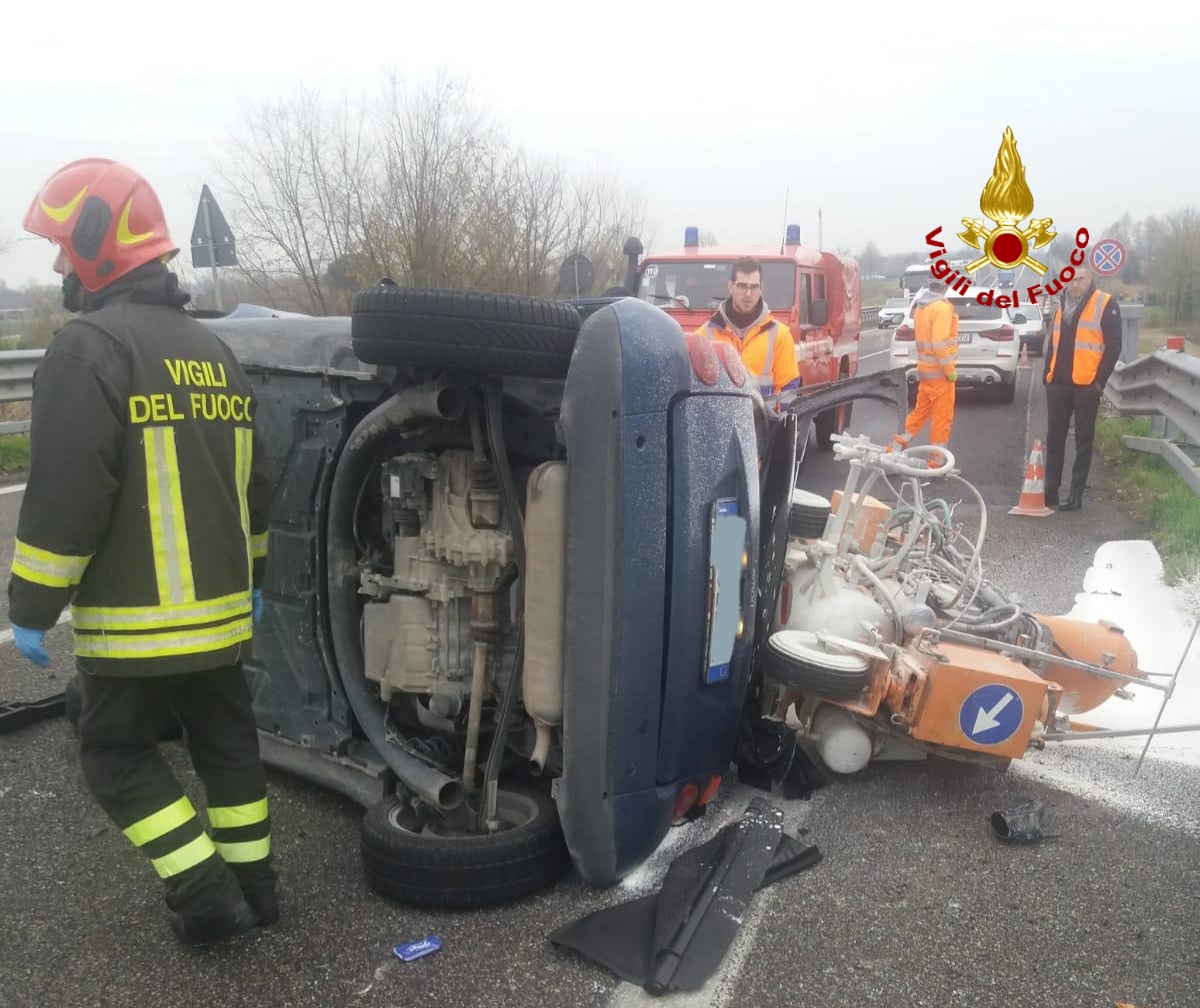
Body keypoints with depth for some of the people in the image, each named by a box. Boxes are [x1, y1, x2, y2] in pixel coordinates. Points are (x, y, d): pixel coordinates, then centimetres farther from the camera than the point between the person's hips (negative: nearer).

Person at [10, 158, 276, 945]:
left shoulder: (91, 347, -14)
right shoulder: (214, 351, 12)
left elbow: (65, 496, -19)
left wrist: (33, 608, -10)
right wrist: (252, 579, 25)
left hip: (137, 620, -7)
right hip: (219, 610, 7)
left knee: (118, 753, 9)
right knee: (226, 741, 17)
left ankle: (207, 894, 8)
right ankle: (253, 886, 27)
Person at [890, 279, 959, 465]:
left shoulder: (921, 306, 10)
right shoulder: (941, 307, -19)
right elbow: (939, 345, -24)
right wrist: (950, 371, -17)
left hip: (925, 368, 8)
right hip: (939, 371, -8)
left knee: (920, 411, 18)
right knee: (942, 417, 0)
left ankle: (898, 446, 17)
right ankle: (936, 463, 6)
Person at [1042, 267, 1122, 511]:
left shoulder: (1105, 303, -5)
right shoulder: (1063, 304, 14)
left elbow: (1113, 345, -7)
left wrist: (1100, 380, -12)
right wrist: (1047, 373, 12)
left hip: (1086, 384, -5)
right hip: (1058, 383, 5)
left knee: (1083, 441, 4)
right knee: (1054, 437, 8)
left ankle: (1076, 494, 8)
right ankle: (1050, 489, 15)